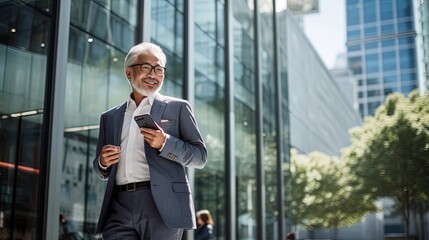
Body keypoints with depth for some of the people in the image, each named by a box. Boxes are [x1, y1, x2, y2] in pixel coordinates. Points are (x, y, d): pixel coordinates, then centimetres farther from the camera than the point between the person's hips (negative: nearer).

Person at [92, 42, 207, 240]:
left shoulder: (178, 108, 9)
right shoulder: (110, 117, 20)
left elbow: (200, 156, 4)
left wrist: (165, 143, -13)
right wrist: (103, 162, 0)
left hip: (162, 206, -3)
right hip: (119, 208, 3)